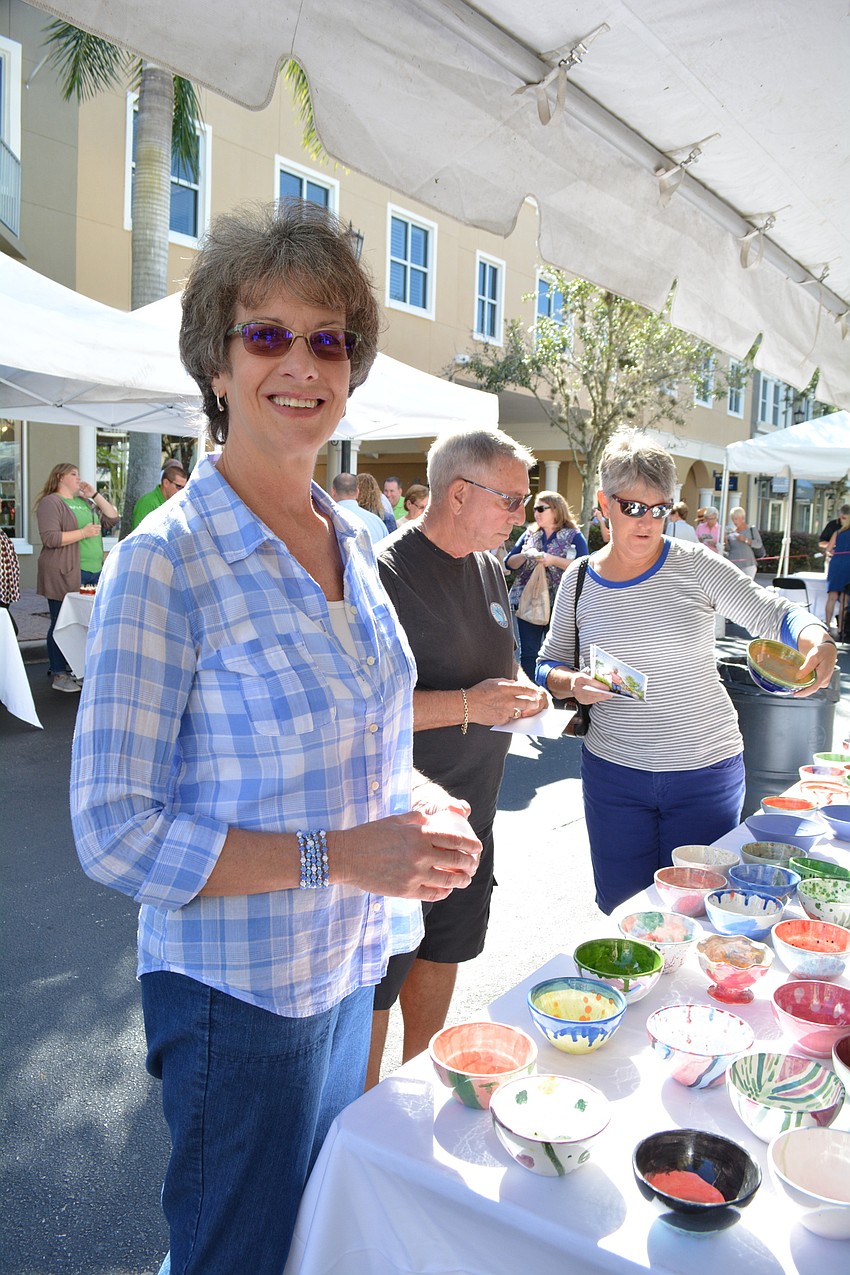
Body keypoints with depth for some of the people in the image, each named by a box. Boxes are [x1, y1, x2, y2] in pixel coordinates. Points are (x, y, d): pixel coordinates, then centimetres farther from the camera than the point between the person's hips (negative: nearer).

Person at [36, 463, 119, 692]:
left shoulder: (85, 501, 20)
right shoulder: (51, 503, -5)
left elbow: (112, 519, 15)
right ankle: (58, 675, 7)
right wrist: (84, 532, -16)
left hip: (93, 572, 8)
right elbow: (50, 538, -16)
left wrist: (95, 495, 8)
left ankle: (73, 668, 18)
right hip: (65, 575, -7)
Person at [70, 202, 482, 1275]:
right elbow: (114, 831, -20)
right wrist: (334, 854, -26)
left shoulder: (349, 544, 2)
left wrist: (417, 806, -6)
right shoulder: (164, 561, -20)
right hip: (238, 993, -6)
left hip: (349, 967, 7)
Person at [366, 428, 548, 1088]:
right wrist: (467, 704, -26)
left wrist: (523, 688, -1)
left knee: (442, 953, 23)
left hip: (470, 810, 8)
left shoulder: (489, 568, 7)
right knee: (377, 982, 6)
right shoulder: (386, 573, -20)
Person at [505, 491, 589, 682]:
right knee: (528, 653, 6)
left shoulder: (574, 536, 0)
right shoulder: (530, 534, 13)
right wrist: (525, 555, -11)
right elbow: (509, 563, 9)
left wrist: (553, 560, -20)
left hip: (558, 604, -4)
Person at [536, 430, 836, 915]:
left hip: (706, 770, -1)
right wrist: (573, 684, -15)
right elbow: (550, 665, 7)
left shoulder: (695, 565, -7)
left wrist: (815, 638, -28)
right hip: (613, 772, 2)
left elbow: (770, 612, -8)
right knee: (620, 909, 15)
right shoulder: (579, 580, 0)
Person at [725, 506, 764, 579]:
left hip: (747, 565, -3)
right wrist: (725, 540, -12)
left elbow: (759, 544, -6)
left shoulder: (752, 529, 5)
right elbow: (728, 549, 7)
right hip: (733, 565, 3)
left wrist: (745, 540, -17)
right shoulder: (731, 532, 13)